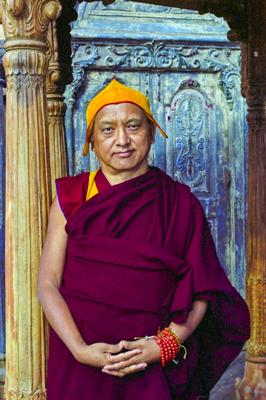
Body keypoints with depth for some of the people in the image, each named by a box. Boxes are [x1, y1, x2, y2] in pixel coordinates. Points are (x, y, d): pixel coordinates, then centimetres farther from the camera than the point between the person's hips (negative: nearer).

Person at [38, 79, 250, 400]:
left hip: (152, 365, 0)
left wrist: (164, 345, -15)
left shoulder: (180, 204, 2)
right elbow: (48, 283, -4)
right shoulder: (71, 198, 2)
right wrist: (80, 349, -16)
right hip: (78, 364, 0)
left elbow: (200, 291, -1)